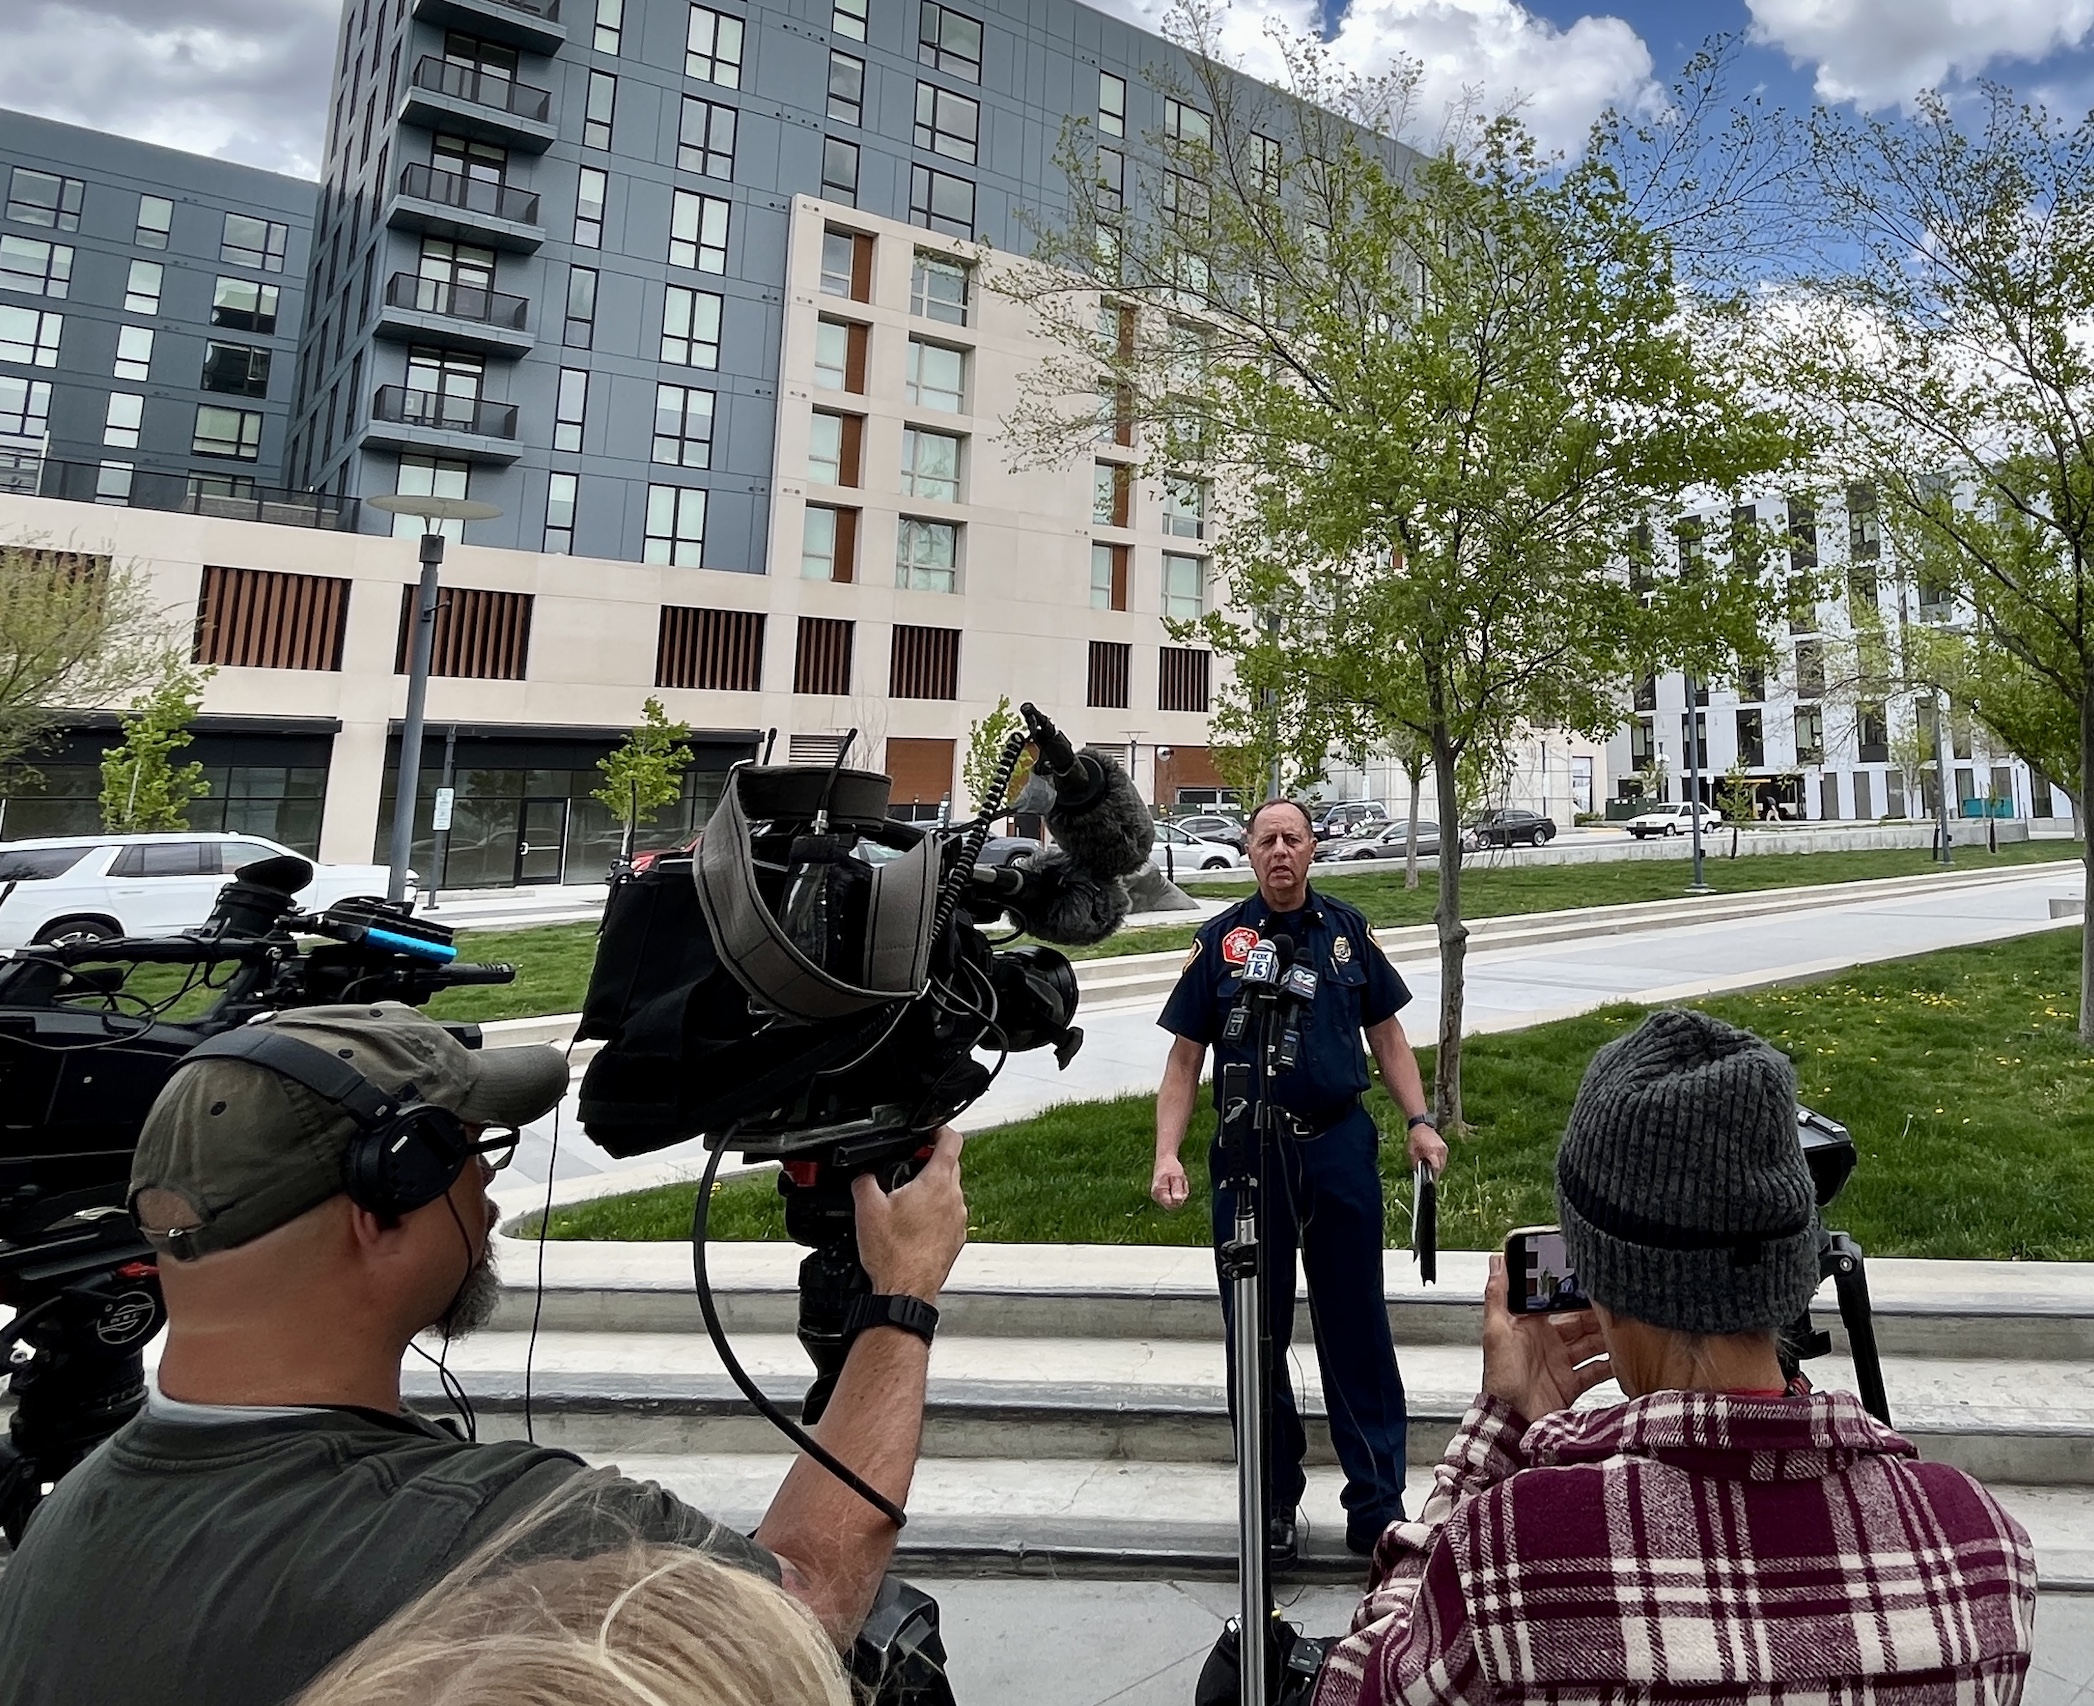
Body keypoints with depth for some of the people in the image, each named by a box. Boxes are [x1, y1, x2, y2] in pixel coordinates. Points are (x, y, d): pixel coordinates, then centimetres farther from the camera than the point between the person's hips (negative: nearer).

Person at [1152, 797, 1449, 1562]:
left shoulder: (1346, 930, 6)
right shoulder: (1220, 939, 0)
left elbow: (1386, 1032, 12)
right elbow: (1185, 1059, 0)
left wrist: (1419, 1121, 0)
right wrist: (1167, 1154, -10)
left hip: (1341, 1147, 1)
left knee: (1356, 1328, 9)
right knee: (1259, 1333, 10)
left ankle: (1377, 1503, 23)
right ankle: (1276, 1500, 28)